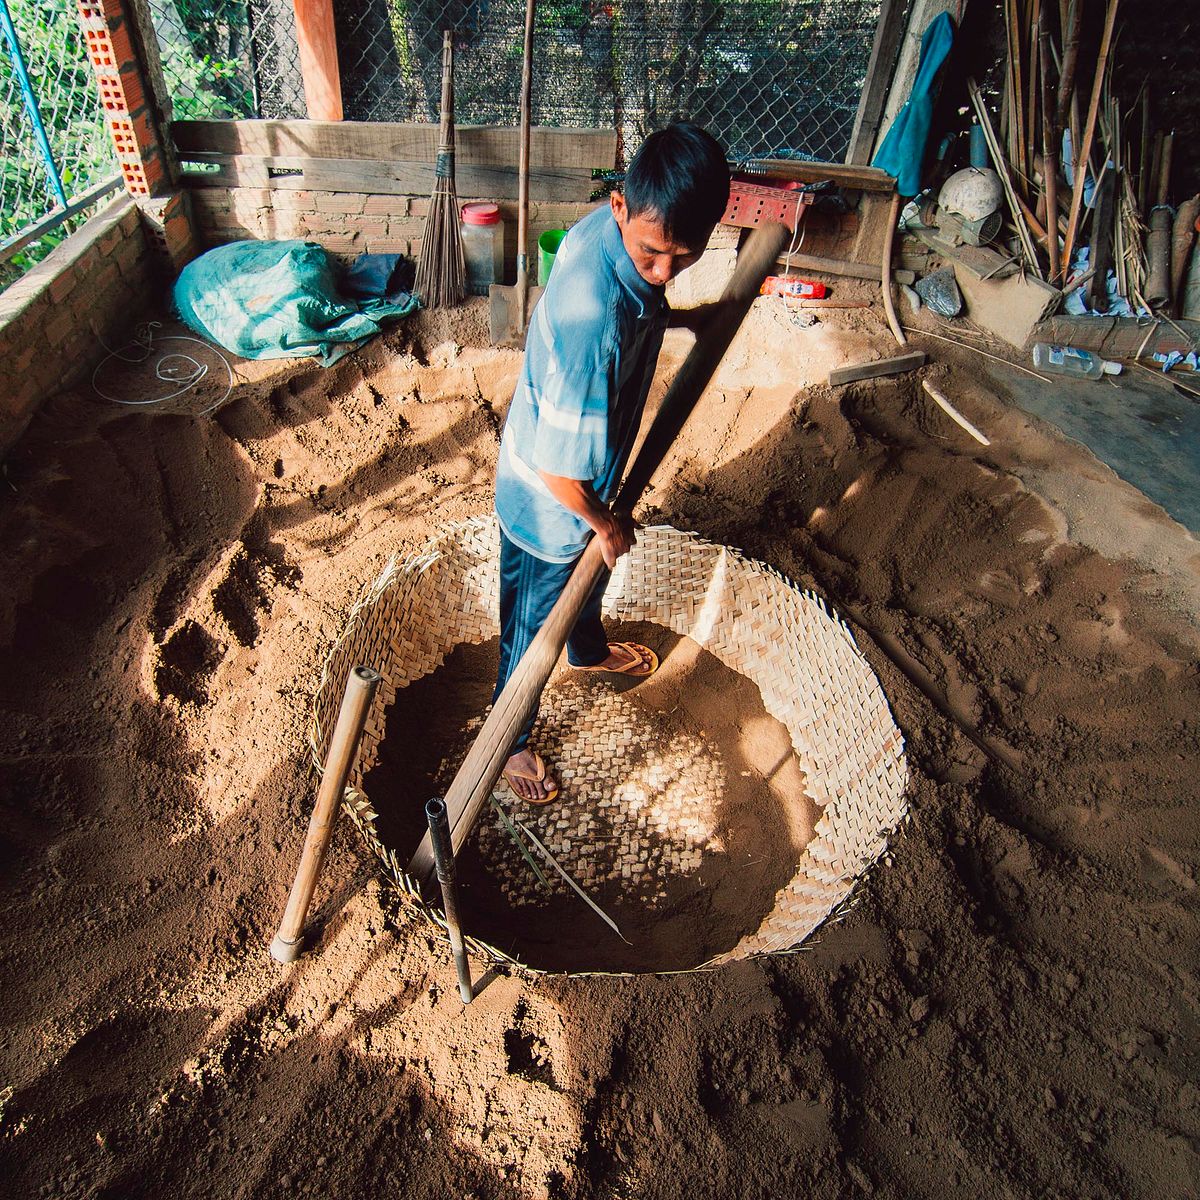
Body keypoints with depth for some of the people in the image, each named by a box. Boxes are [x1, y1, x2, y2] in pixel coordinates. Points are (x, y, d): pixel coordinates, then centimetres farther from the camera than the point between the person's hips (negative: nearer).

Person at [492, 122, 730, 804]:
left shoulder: (616, 228, -15)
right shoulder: (595, 319, -42)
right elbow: (559, 469, -33)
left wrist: (675, 317, 14)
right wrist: (606, 522, -17)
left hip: (590, 472, 9)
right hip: (551, 499, -8)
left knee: (593, 571, 35)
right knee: (534, 623, 15)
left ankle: (590, 649, 70)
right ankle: (509, 739, 45)